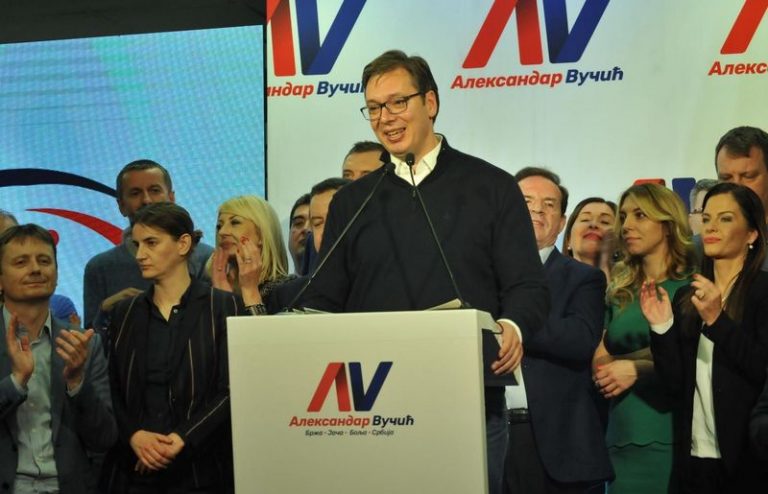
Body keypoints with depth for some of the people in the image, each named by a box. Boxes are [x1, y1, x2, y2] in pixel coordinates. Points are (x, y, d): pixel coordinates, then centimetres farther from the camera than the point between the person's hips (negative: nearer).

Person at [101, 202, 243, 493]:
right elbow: (112, 391, 7)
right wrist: (133, 435, -11)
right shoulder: (124, 312, 10)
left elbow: (231, 390, -7)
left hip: (199, 469, -3)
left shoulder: (224, 306, -2)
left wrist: (182, 440, -15)